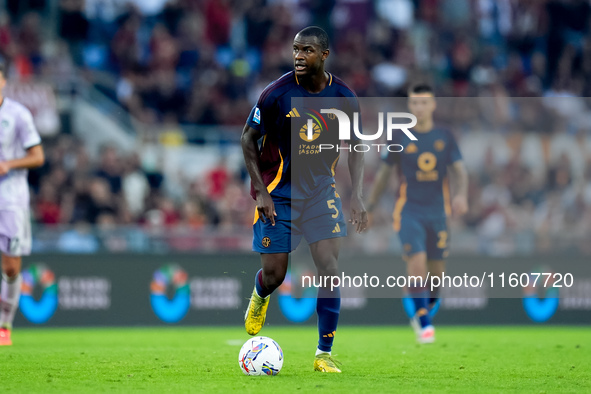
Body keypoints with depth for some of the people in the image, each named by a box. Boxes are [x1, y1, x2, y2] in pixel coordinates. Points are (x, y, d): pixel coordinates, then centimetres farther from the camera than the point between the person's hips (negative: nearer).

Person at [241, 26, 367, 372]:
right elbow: (248, 139, -5)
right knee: (274, 273, 1)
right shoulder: (277, 93, -16)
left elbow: (355, 148, 6)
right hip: (278, 191, -1)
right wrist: (261, 192, -11)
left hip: (322, 188, 2)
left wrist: (357, 196, -4)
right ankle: (260, 297, 42)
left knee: (329, 266, -12)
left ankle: (324, 353, -2)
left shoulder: (344, 98, -8)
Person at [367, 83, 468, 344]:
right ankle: (424, 325, -14)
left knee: (436, 272, 4)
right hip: (409, 212, -2)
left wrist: (461, 195, -18)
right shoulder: (400, 139, 2)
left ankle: (421, 314, 30)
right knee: (417, 262, -19)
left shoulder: (445, 137, 6)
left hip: (437, 213, 2)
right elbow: (384, 173, 11)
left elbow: (459, 171, 2)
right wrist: (370, 207, 14)